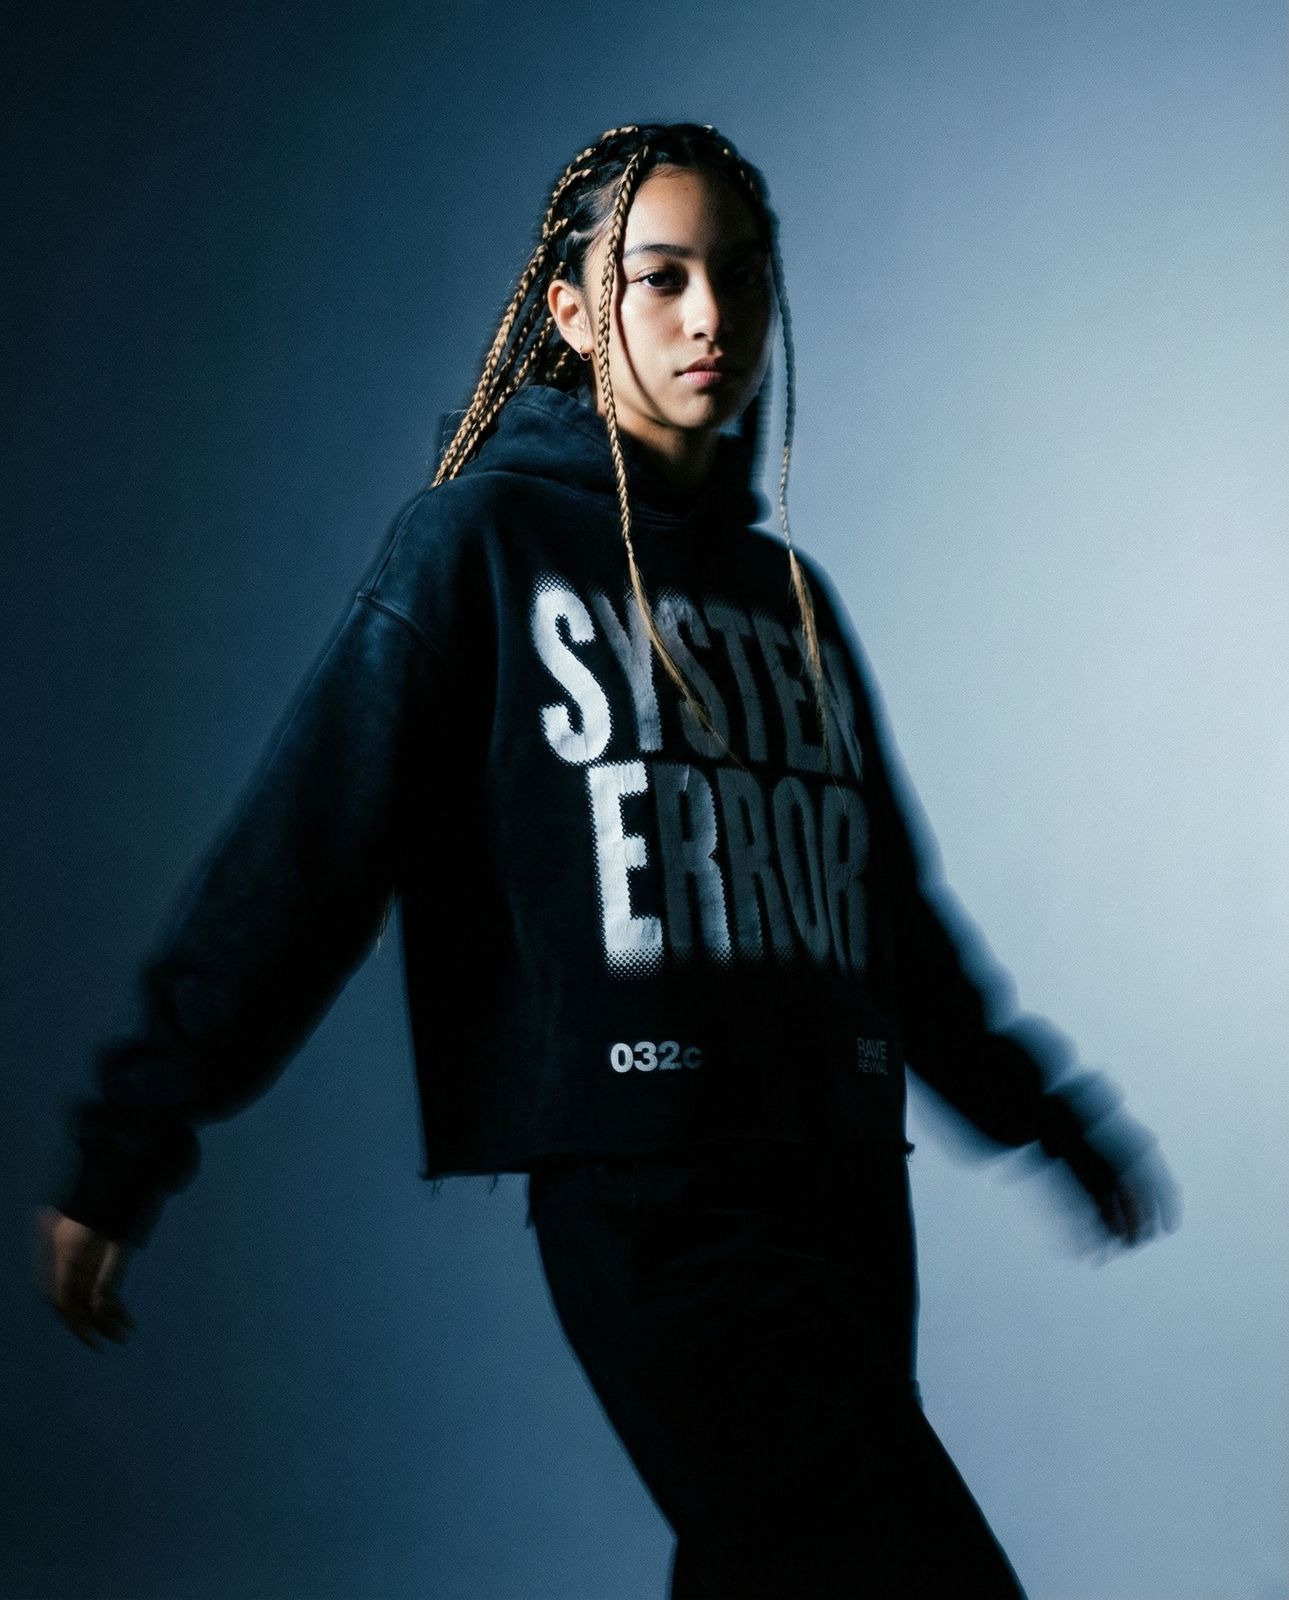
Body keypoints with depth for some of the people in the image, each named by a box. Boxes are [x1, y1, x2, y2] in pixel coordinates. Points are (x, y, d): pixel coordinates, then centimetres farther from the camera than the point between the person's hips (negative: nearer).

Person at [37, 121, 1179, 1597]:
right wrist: (131, 1140, -10)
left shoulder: (791, 593, 19)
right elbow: (302, 847, -5)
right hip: (644, 1184, -6)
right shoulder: (483, 538, 1)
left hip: (840, 1173, 7)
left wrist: (1041, 1109, 33)